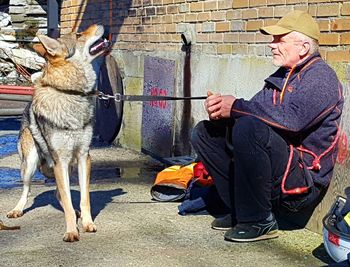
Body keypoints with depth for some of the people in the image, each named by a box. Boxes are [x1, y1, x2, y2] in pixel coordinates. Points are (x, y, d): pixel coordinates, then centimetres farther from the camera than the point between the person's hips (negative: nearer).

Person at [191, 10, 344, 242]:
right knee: (205, 133, 6)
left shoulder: (321, 77, -12)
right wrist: (221, 109, -12)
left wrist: (236, 107, -21)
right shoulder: (283, 75, 17)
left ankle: (259, 221, -19)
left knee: (249, 127, -34)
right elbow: (255, 110, 10)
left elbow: (293, 119, -29)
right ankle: (240, 212, 4)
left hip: (304, 185, -9)